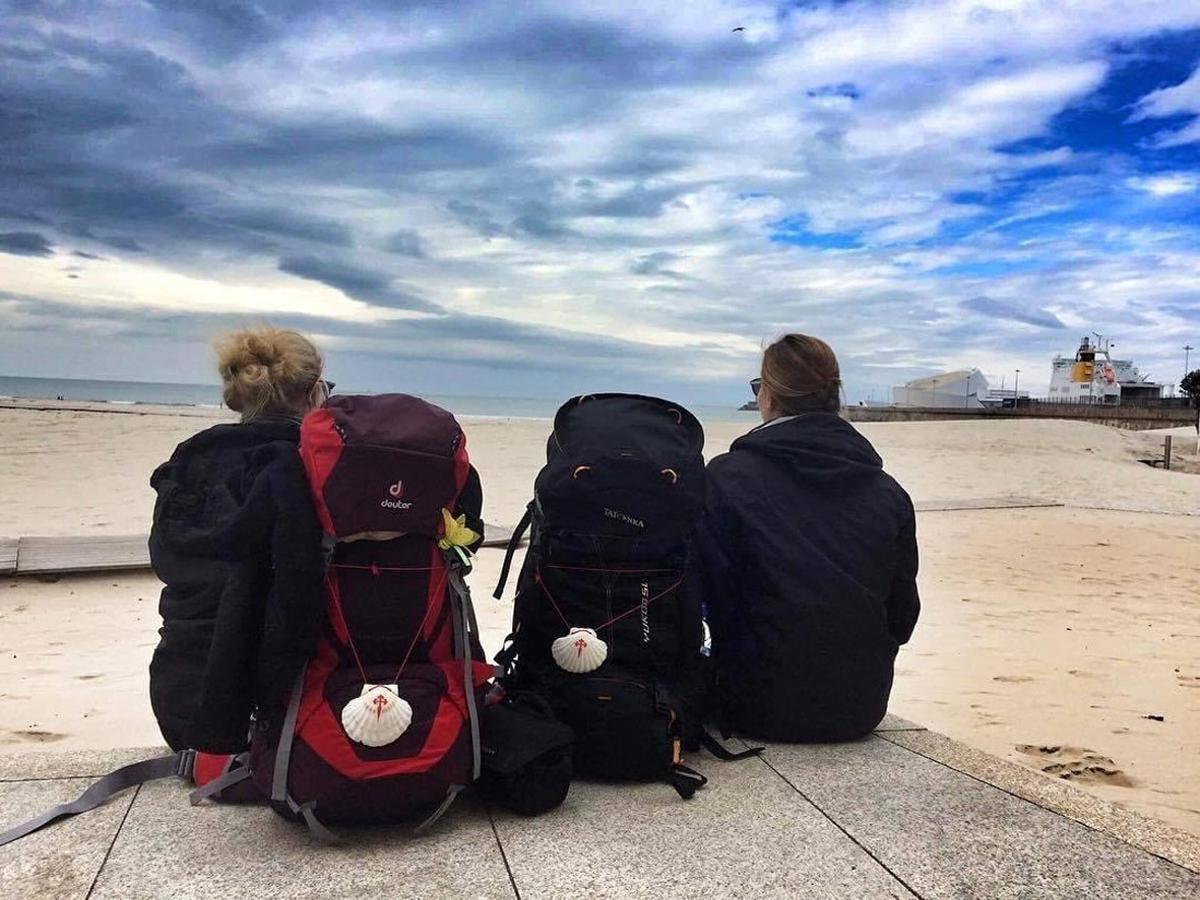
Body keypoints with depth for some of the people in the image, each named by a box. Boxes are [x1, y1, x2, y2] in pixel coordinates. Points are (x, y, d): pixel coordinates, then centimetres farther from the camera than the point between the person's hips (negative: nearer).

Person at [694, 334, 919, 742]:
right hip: (862, 708, 5)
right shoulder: (889, 492, 0)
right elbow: (903, 617, 5)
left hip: (764, 709, -4)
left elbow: (717, 603, -11)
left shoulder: (726, 478, -13)